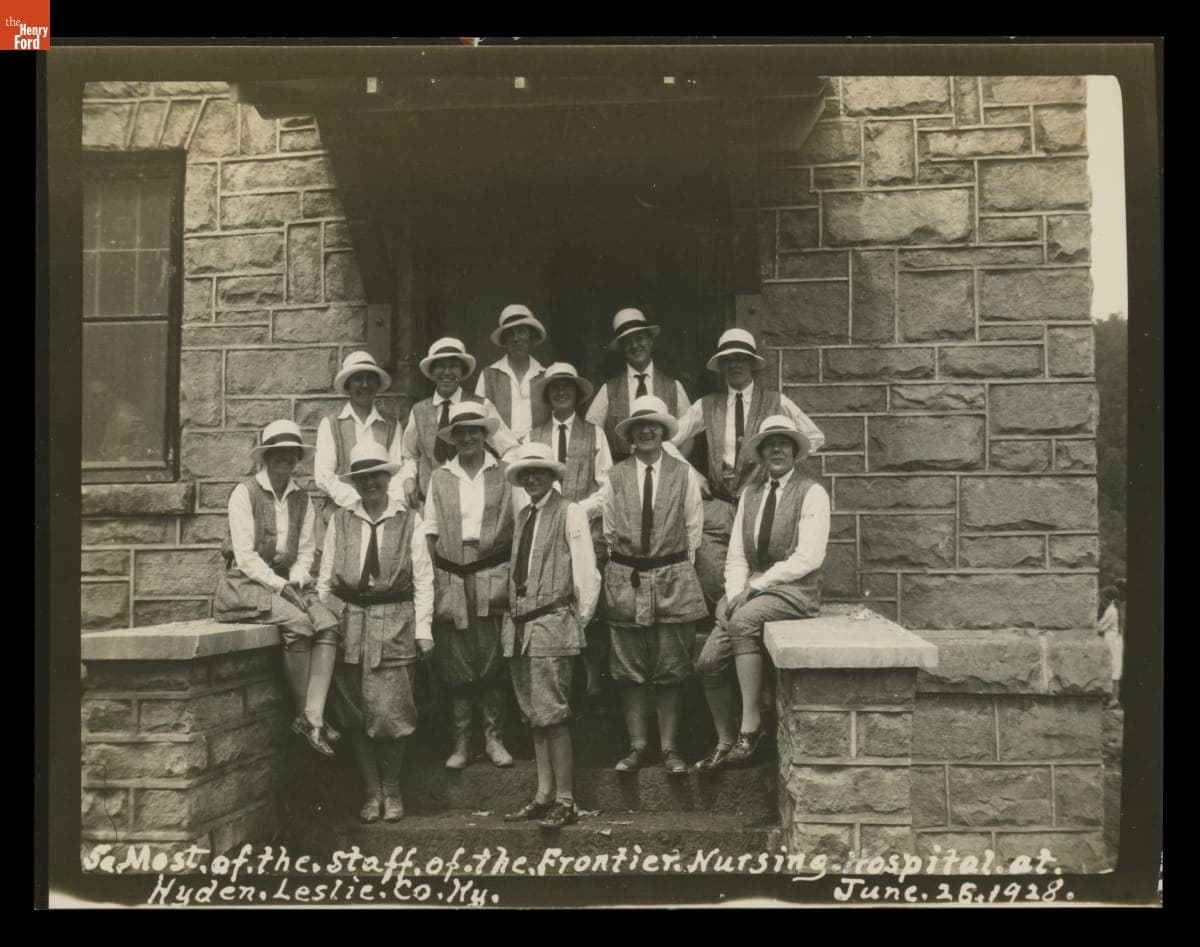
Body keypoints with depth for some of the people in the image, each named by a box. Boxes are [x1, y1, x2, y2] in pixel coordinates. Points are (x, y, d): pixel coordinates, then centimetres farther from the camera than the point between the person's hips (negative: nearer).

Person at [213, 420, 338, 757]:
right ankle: (303, 714, -17)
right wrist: (280, 586, -18)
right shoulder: (245, 493, -5)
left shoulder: (301, 499, 12)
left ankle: (314, 717, -30)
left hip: (289, 583, 5)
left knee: (328, 624, -23)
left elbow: (306, 552, 11)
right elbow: (245, 556, -11)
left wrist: (296, 582, -9)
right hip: (247, 583, -5)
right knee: (298, 623, -31)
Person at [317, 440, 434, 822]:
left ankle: (391, 790, 17)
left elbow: (423, 579, 2)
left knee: (390, 711, -4)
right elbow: (325, 577, 11)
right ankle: (372, 790, 19)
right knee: (354, 712, 4)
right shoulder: (340, 520, 8)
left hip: (395, 624, -2)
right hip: (348, 622, 2)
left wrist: (423, 628, -4)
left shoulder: (409, 520, 3)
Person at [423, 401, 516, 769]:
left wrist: (512, 575, -5)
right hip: (451, 579, 1)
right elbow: (430, 531, 9)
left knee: (493, 660, 1)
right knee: (455, 663, 4)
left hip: (492, 576, -1)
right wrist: (431, 578, 1)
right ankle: (461, 741, 15)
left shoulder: (503, 475, 5)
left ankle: (494, 738, 14)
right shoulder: (440, 478, 10)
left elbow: (518, 527, 3)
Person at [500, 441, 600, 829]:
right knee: (535, 715, 11)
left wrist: (580, 618, -5)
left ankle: (565, 801, 1)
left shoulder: (570, 513, -5)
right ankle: (544, 795, 19)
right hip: (520, 625, 7)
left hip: (552, 623, -7)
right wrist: (514, 613, 12)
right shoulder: (522, 516, 16)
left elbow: (586, 570, -7)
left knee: (552, 714, -7)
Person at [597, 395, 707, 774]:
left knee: (671, 670, 2)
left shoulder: (683, 474, 2)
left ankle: (669, 747, 10)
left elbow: (693, 527, 7)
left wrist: (678, 570, 5)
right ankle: (636, 746, 13)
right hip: (624, 579, 1)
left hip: (673, 579, -1)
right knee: (629, 670, 4)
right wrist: (625, 568, 7)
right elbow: (609, 530, 10)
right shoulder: (615, 477, 4)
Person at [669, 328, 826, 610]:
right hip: (717, 505, 1)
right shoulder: (706, 406, 9)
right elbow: (667, 442, 15)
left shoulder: (776, 403, 6)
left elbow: (815, 437, 15)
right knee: (711, 583, -9)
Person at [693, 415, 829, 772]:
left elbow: (808, 558, -13)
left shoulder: (812, 493, -3)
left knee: (744, 620, -34)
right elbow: (736, 555, 12)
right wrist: (735, 594, -6)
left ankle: (750, 727, -28)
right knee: (709, 661, -10)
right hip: (752, 589, 6)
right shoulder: (749, 494, 15)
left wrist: (755, 586, -16)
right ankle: (725, 743, 8)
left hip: (795, 590, -6)